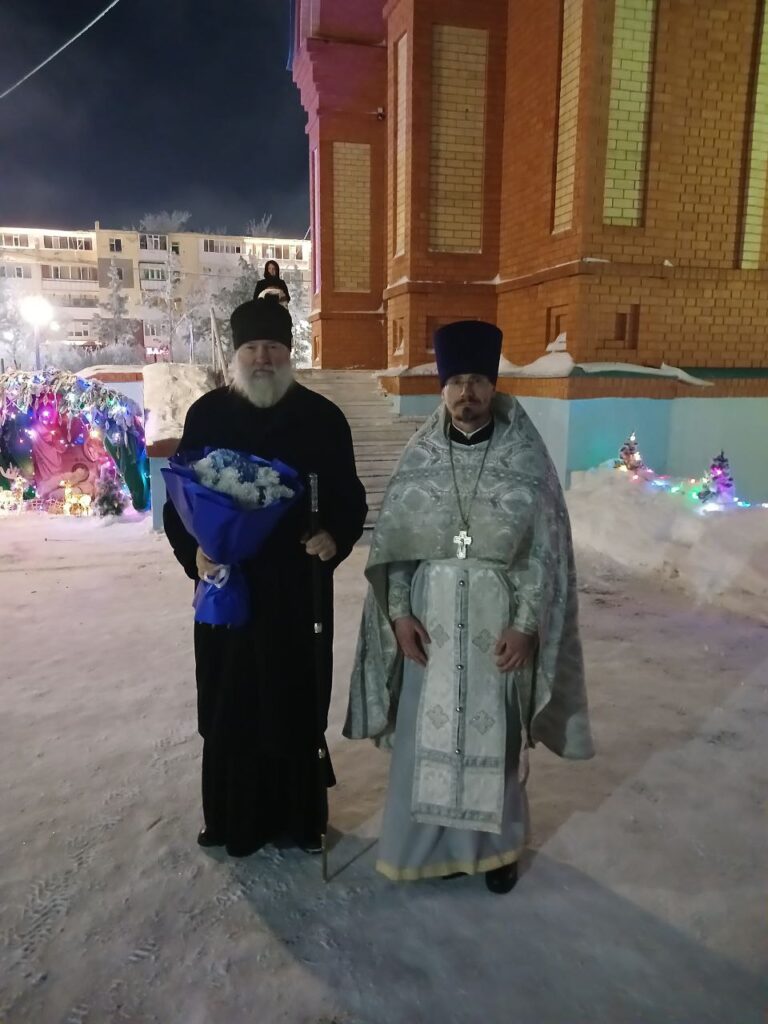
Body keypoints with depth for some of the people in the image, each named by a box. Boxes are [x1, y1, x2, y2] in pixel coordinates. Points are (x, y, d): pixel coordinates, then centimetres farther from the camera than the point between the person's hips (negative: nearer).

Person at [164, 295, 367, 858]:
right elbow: (178, 498, 5)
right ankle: (232, 818, 29)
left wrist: (336, 538, -17)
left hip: (299, 586, -1)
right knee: (229, 704, 9)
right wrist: (193, 550, -12)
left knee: (297, 702, 8)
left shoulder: (322, 417, 0)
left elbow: (350, 498, 3)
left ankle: (298, 816, 28)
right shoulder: (207, 415, 2)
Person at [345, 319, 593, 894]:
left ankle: (497, 843, 33)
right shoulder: (418, 459, 0)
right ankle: (432, 841, 31)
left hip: (500, 621, -1)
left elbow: (545, 552, -6)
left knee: (495, 732, 10)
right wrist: (398, 613, -7)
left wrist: (525, 625, -11)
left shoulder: (527, 460, -6)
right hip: (430, 618, 2)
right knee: (428, 730, 10)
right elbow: (392, 544, 1)